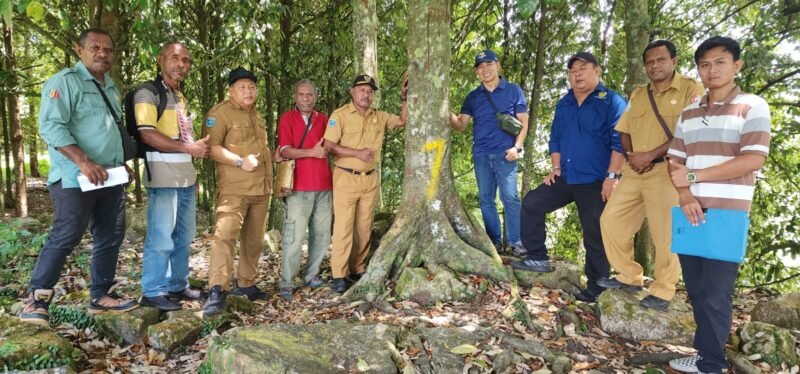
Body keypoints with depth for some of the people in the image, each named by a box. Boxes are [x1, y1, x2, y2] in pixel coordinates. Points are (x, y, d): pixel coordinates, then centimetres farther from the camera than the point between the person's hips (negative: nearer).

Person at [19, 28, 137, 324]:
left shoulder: (111, 88, 18)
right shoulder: (64, 81, -6)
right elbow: (50, 126, -17)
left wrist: (122, 162, 13)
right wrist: (83, 162, -25)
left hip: (110, 178, 8)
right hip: (75, 179, -8)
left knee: (110, 238, 9)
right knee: (64, 238, -7)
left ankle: (101, 296, 19)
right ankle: (35, 301, 4)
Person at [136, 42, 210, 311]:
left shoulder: (181, 98, 20)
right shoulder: (148, 93, -6)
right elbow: (147, 135, -17)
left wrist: (200, 147, 7)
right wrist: (189, 148, -18)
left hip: (186, 175, 9)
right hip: (163, 175, -8)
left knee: (183, 236, 13)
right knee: (161, 237, -4)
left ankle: (177, 286, 25)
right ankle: (152, 292, 7)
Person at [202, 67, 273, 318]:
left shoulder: (255, 114, 19)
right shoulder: (220, 113, -6)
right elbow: (211, 147, -18)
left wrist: (269, 176, 19)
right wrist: (240, 161, -25)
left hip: (261, 188, 8)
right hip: (234, 188, -8)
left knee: (254, 239, 12)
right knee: (225, 235, -19)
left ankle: (246, 283, 24)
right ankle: (218, 291, -19)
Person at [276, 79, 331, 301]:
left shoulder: (324, 120, 15)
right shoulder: (287, 119, 2)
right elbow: (284, 150, -8)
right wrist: (311, 152, -18)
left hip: (323, 185, 5)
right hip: (299, 187, -5)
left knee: (322, 234, 9)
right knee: (294, 236, -7)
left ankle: (311, 274, 22)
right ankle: (286, 283, 0)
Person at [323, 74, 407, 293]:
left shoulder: (379, 117, 11)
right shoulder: (340, 115, -5)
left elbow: (403, 121, 21)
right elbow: (329, 146, -12)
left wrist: (404, 97, 10)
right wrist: (357, 153, -18)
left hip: (371, 179, 5)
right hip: (346, 178, -5)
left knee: (364, 228, 9)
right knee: (344, 227, -6)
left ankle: (358, 270, 19)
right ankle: (339, 275, 0)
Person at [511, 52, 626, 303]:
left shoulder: (612, 102, -8)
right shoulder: (564, 104, 13)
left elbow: (620, 142, -14)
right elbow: (555, 138, 20)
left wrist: (612, 176, -21)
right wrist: (555, 168, 10)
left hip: (595, 182, -6)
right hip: (566, 178, 7)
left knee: (595, 236, -1)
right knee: (531, 203, 1)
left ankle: (596, 289, 12)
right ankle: (538, 258, 11)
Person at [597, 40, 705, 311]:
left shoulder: (692, 89, -2)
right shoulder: (637, 95, 19)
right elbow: (624, 131, 18)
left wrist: (650, 155, -15)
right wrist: (630, 155, -3)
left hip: (667, 170, -6)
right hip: (635, 171, 7)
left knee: (664, 233, -4)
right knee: (611, 219, 6)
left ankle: (663, 291, 11)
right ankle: (629, 277, 20)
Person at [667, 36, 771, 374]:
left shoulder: (752, 107, -2)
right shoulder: (689, 112, 13)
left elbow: (753, 160, -14)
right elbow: (674, 161, 10)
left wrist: (693, 175, -13)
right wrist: (684, 194, -9)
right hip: (691, 211, 5)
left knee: (715, 294, 0)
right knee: (696, 291, 10)